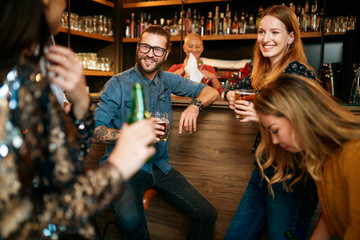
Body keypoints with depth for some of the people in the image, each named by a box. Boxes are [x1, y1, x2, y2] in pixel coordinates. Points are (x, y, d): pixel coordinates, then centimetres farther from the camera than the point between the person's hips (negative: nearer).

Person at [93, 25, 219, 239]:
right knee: (131, 220, -34)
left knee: (207, 215, -9)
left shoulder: (168, 80, 7)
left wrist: (195, 105, -13)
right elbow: (95, 130, -11)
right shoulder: (118, 84, -6)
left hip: (160, 166, 4)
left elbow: (212, 92, 9)